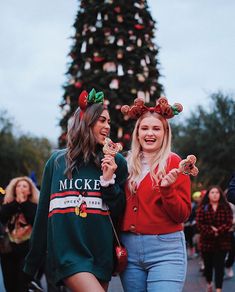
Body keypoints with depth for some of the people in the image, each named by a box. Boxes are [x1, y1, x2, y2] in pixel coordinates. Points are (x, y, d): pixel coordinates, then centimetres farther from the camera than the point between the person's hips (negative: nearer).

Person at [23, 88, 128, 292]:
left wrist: (109, 181, -12)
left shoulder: (116, 162, 4)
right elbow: (43, 212, 9)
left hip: (101, 255, 2)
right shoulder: (57, 161, 6)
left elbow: (121, 213, 3)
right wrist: (32, 262, 12)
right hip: (67, 253, -2)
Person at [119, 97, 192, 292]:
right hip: (128, 248, 4)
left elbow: (182, 215, -6)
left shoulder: (173, 163, -4)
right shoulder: (127, 164, 7)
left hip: (165, 248, -4)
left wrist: (167, 189, -22)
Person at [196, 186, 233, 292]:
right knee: (208, 264, 13)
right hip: (207, 241, 1)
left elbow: (229, 222, -5)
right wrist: (212, 232, -17)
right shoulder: (202, 208, 2)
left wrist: (218, 231, -19)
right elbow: (199, 224, -6)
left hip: (222, 242, -1)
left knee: (219, 265, -6)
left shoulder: (226, 207, 4)